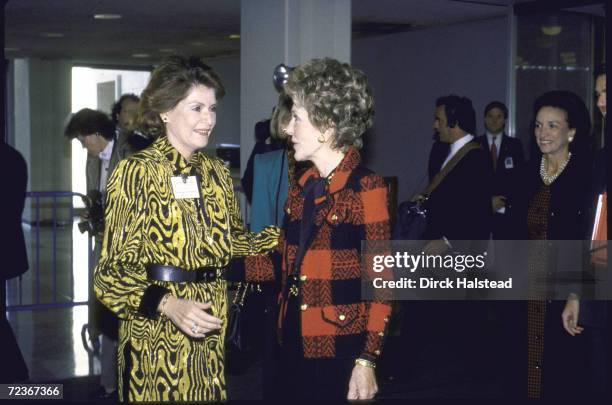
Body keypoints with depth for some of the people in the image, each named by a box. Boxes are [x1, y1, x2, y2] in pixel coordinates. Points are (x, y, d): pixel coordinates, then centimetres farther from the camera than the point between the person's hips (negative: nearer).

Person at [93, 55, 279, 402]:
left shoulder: (217, 172, 7)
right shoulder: (136, 171, -12)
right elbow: (112, 272, -13)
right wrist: (167, 304, -27)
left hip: (212, 335, 5)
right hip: (158, 339, -5)